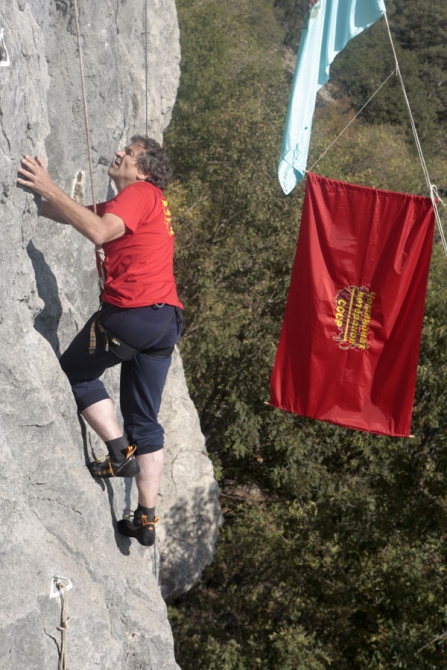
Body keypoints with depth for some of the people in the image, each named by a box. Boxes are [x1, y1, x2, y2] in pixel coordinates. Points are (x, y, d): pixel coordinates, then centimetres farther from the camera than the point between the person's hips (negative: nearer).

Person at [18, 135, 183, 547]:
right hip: (166, 322, 9)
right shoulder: (144, 202, 26)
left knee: (74, 371, 13)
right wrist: (44, 190, 10)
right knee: (145, 420, 12)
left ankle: (119, 450, 7)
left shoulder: (140, 193, -2)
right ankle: (146, 520, 15)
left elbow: (98, 231, -22)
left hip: (132, 313, -9)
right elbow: (68, 215, 20)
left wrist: (49, 188, -19)